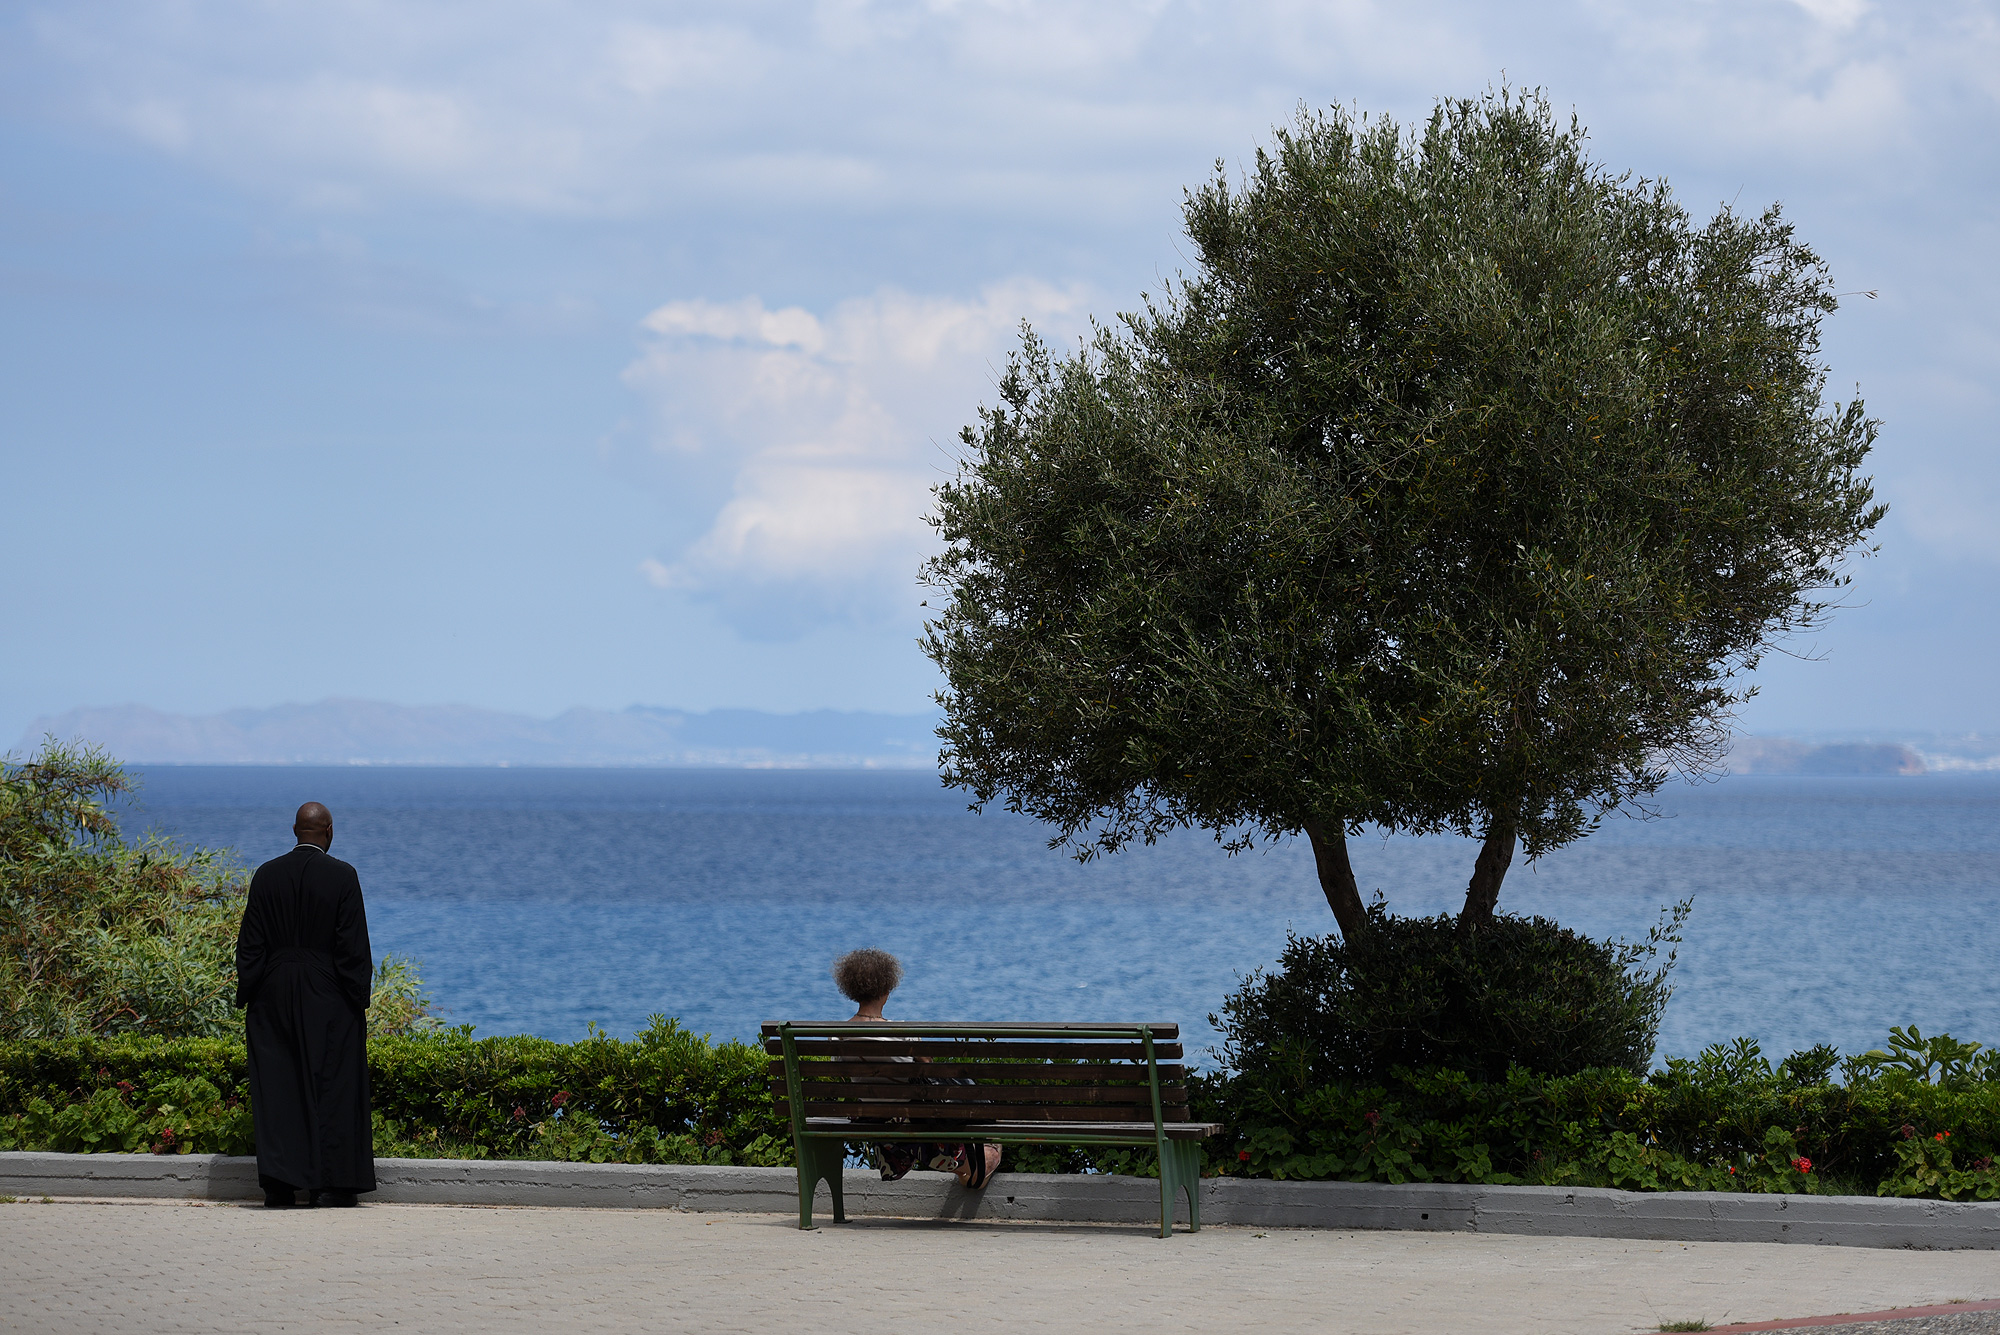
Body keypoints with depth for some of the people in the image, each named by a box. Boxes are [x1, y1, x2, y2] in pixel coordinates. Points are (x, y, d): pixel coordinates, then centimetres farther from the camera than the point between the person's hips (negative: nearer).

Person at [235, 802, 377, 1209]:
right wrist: (359, 1000, -2)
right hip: (328, 999, -3)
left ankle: (280, 1184, -3)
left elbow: (250, 943, 4)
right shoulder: (342, 877, -7)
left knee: (277, 1086, 4)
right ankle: (329, 1183, 4)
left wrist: (247, 997, 10)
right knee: (331, 1086, 4)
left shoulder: (267, 875, 2)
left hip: (274, 996, 3)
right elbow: (354, 945, -7)